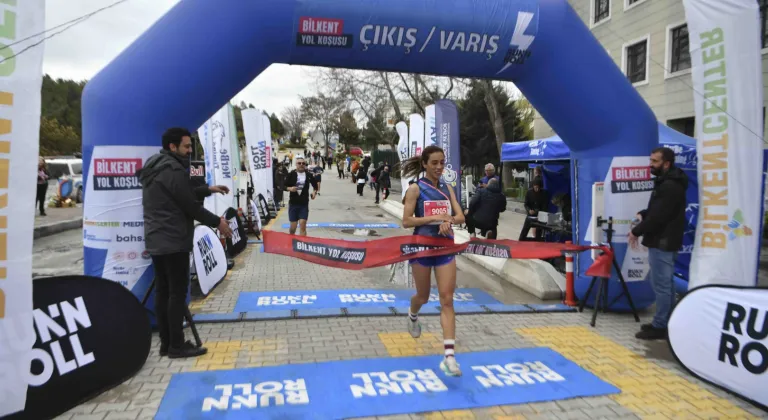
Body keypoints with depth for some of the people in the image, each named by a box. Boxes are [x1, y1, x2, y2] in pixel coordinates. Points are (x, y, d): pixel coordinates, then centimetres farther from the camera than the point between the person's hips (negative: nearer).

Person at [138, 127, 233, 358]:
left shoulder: (154, 168, 15)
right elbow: (190, 206, -17)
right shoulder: (173, 170, -17)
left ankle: (166, 343, 17)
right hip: (173, 241, -10)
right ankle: (177, 345, 2)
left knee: (162, 291, 11)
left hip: (155, 240, 10)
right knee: (177, 292, -4)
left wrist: (208, 189, 21)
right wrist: (217, 222, -6)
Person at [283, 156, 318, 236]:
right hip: (293, 203, 0)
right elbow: (284, 186, 0)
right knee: (293, 227, 8)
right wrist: (290, 188, -19)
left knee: (302, 224, -10)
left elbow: (315, 185, 17)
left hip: (304, 204, 0)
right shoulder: (291, 174, -4)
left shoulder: (308, 175, 1)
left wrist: (314, 192, -1)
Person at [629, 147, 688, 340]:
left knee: (661, 285, -6)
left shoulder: (670, 186, -19)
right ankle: (665, 323, 25)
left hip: (662, 243, -11)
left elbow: (659, 216, -22)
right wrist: (643, 214, 6)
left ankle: (660, 326, 0)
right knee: (665, 284, 16)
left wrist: (636, 231, -13)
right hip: (663, 241, 11)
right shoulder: (666, 182, 16)